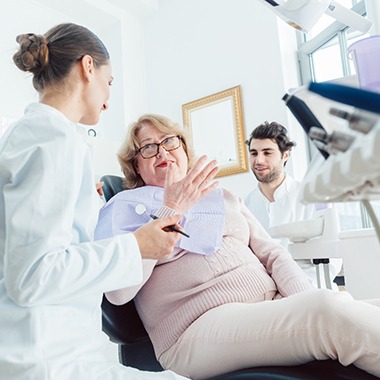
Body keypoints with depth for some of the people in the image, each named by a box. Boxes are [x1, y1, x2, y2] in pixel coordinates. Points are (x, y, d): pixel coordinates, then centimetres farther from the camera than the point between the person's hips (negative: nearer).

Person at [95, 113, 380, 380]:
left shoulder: (222, 197, 24)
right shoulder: (126, 205, 9)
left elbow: (272, 253, 17)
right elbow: (118, 293, -6)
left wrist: (309, 299, -4)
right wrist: (169, 211, -10)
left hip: (271, 305, 6)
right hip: (198, 326, -5)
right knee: (333, 310, -30)